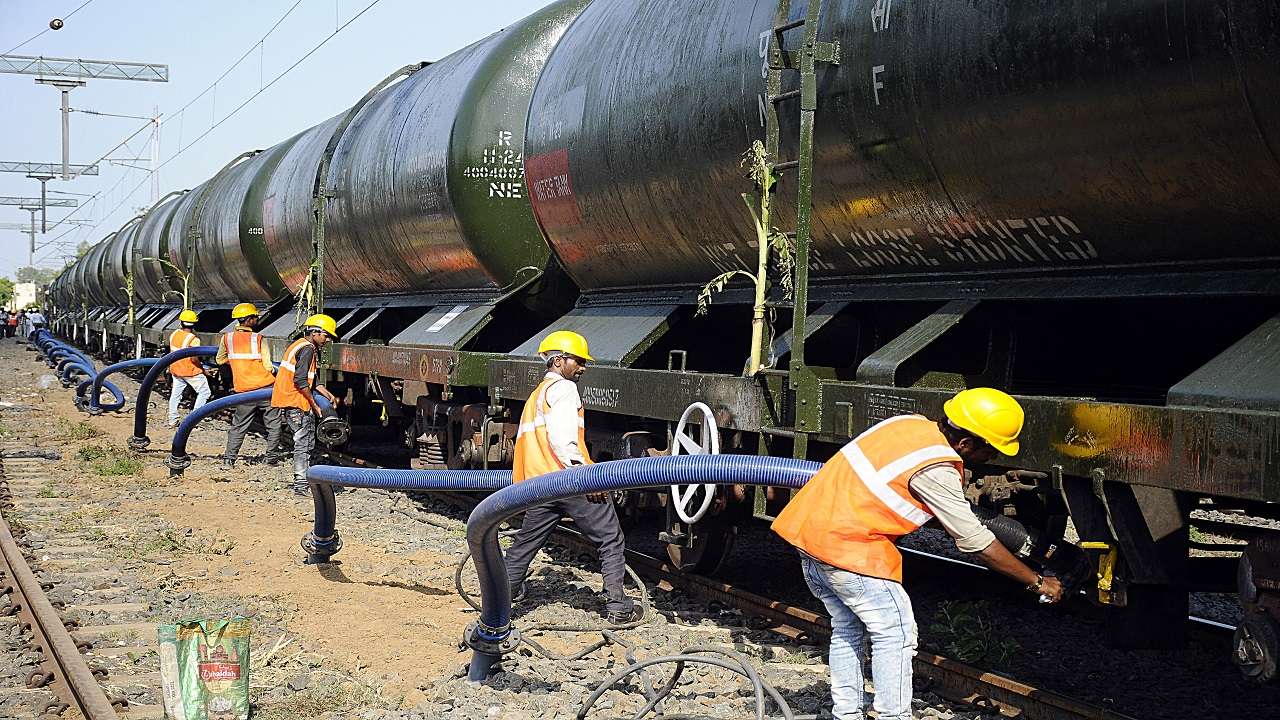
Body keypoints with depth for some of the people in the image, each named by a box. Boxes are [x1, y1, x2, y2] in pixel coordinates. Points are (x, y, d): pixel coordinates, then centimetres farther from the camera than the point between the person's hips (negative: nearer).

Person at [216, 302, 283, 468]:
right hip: (266, 387, -3)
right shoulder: (259, 339, -9)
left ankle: (229, 459, 5)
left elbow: (220, 360, 15)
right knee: (273, 424, 11)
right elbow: (268, 366, -12)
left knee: (238, 426, 11)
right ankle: (271, 457, 12)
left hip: (244, 391, 3)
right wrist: (273, 372, 9)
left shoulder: (227, 338, 1)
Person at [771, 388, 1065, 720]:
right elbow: (975, 541, -11)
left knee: (847, 628, 19)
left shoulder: (912, 423, 7)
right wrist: (1037, 582, -3)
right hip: (846, 544, -9)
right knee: (895, 632, -1)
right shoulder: (935, 469, -15)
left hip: (810, 524, 9)